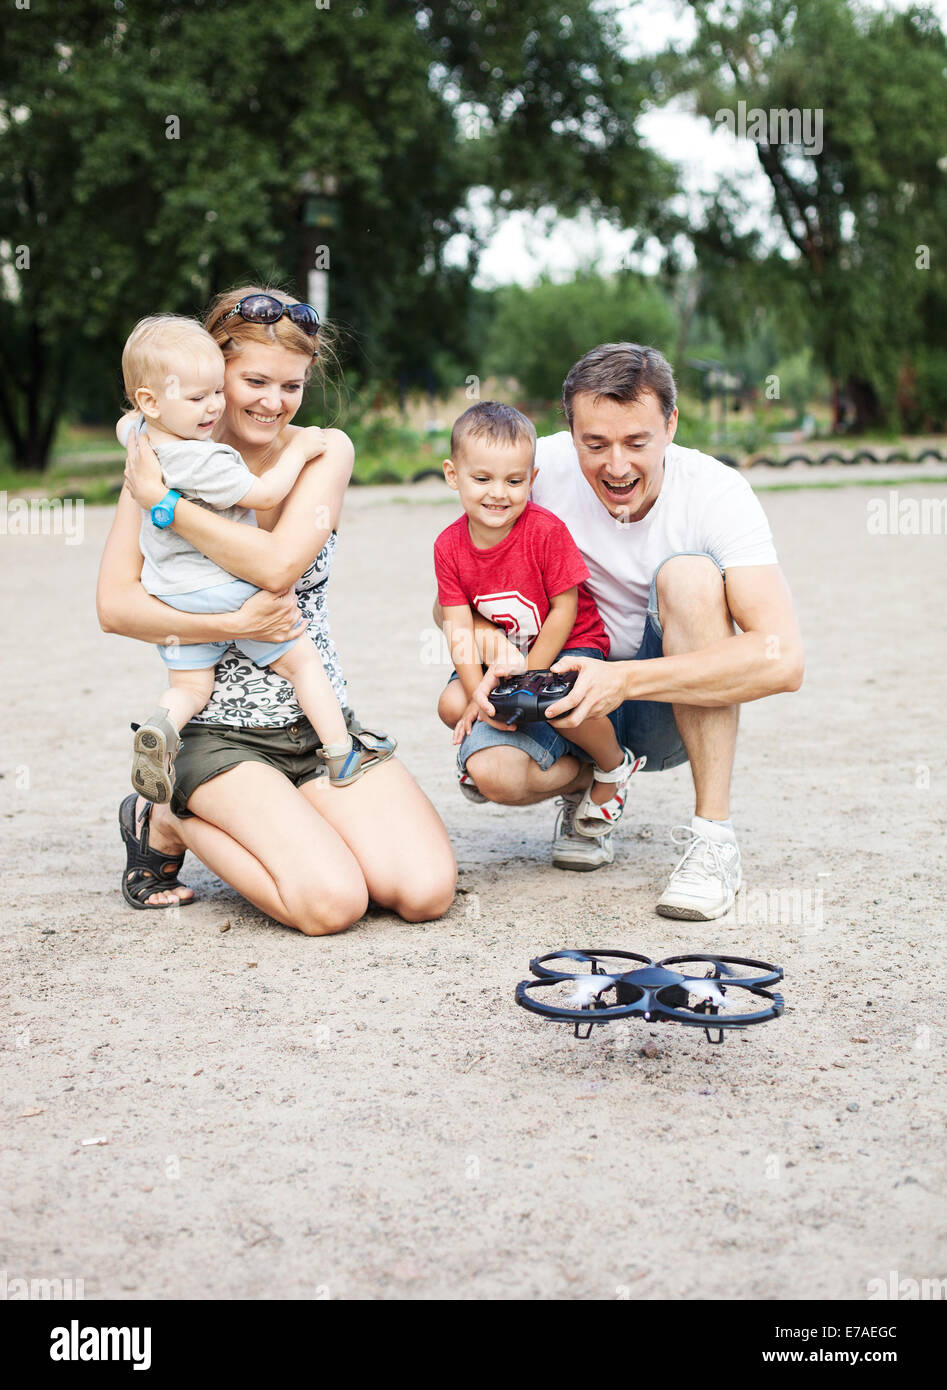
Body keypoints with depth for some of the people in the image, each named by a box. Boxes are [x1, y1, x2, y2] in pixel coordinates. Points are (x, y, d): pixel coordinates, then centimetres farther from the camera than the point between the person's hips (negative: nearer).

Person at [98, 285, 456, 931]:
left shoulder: (324, 451, 1)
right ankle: (170, 825, 5)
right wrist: (232, 624, -21)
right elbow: (116, 606, -9)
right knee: (332, 902, -22)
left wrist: (161, 501, -17)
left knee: (427, 892, -15)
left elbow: (279, 563, -17)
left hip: (321, 720, 3)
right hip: (218, 727, -3)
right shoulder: (168, 458, -2)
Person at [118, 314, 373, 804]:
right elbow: (266, 493, -22)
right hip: (231, 591, -7)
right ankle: (341, 756, 11)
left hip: (172, 596, 7)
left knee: (189, 687, 10)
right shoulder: (203, 462, -27)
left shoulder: (138, 434, 0)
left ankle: (161, 726, -22)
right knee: (303, 660, 9)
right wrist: (298, 449, -10)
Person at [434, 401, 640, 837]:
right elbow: (459, 627, -10)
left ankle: (613, 768, -1)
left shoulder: (547, 531, -23)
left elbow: (564, 611, -18)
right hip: (502, 655, 5)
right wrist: (481, 695, -19)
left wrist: (525, 681, -18)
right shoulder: (449, 546, -10)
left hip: (571, 643, -5)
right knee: (452, 705, -16)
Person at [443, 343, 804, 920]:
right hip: (574, 689, 1)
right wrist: (489, 655, -24)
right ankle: (584, 781, 9)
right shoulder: (542, 468, -15)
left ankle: (714, 836, -24)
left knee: (688, 572, -30)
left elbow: (783, 658, -33)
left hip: (677, 708, -1)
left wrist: (623, 680, -39)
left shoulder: (717, 493, -21)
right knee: (491, 768, -30)